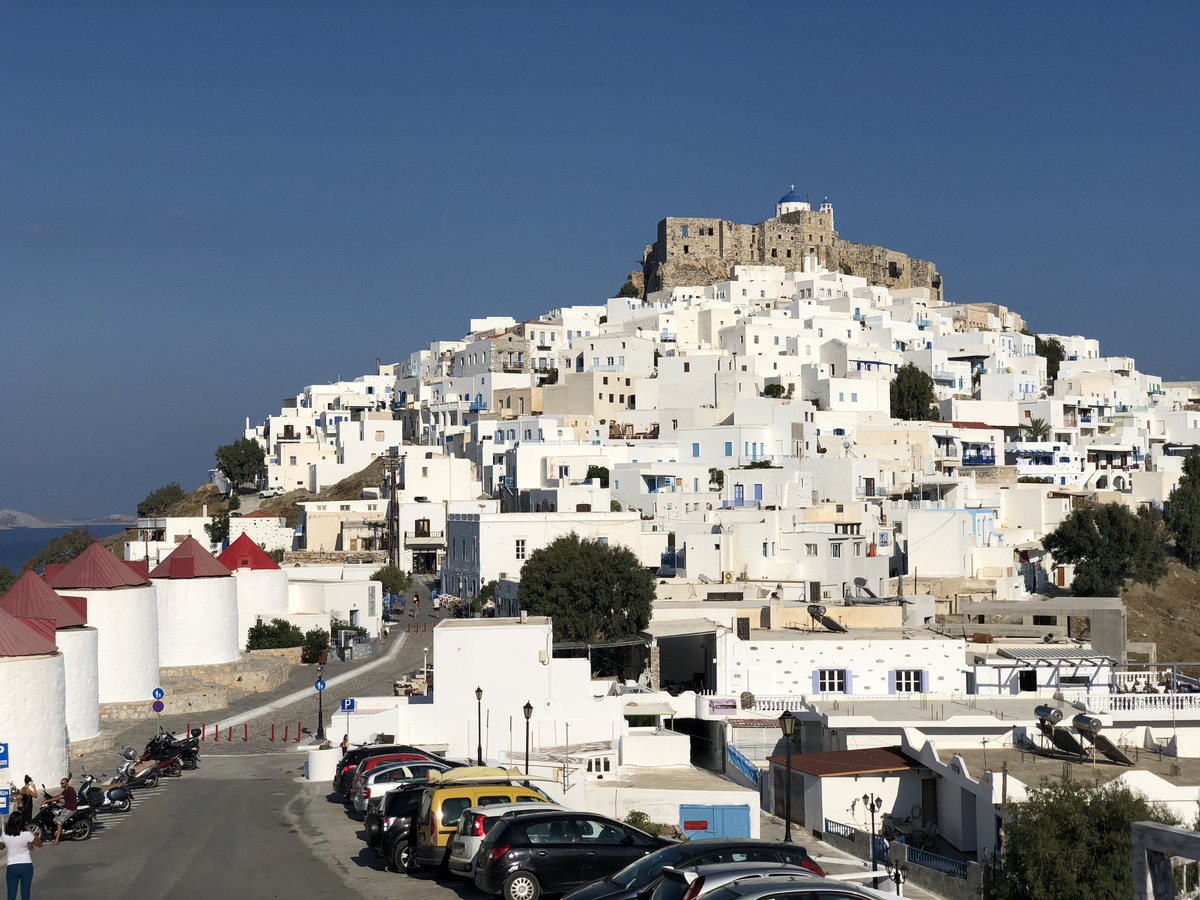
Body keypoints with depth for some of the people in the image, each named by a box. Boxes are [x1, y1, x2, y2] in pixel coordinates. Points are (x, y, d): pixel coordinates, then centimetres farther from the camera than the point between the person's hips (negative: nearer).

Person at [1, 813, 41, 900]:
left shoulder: (4, 836, -8)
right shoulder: (27, 835, -15)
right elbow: (40, 844, -1)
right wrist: (33, 833, 11)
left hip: (12, 867, 1)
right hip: (26, 866, -1)